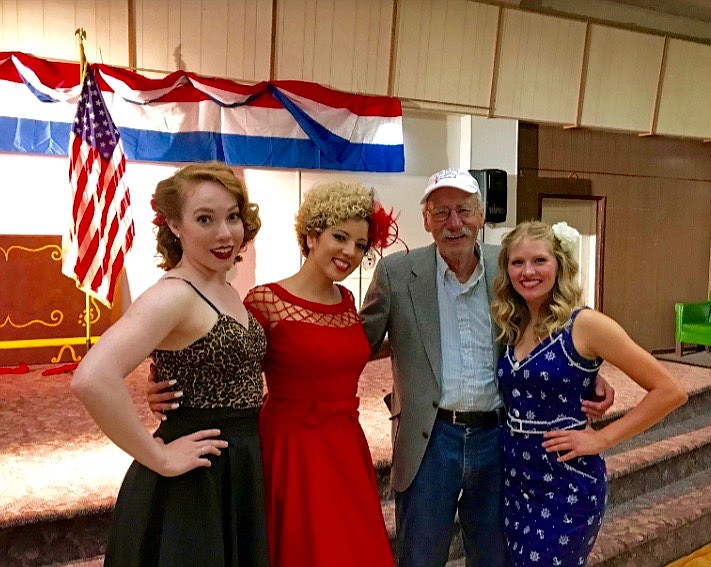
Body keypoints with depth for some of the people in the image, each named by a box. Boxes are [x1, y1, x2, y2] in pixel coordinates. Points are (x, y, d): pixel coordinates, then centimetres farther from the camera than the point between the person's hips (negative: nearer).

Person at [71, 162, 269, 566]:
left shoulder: (228, 292, 5)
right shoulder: (174, 294, -20)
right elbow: (92, 380, -34)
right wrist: (160, 458, -24)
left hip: (243, 472, 8)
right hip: (192, 484, -8)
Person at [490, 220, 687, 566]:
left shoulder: (584, 324, -14)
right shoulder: (511, 328, 4)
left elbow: (669, 391, -13)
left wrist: (601, 438, -14)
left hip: (566, 485, -6)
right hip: (515, 479, 6)